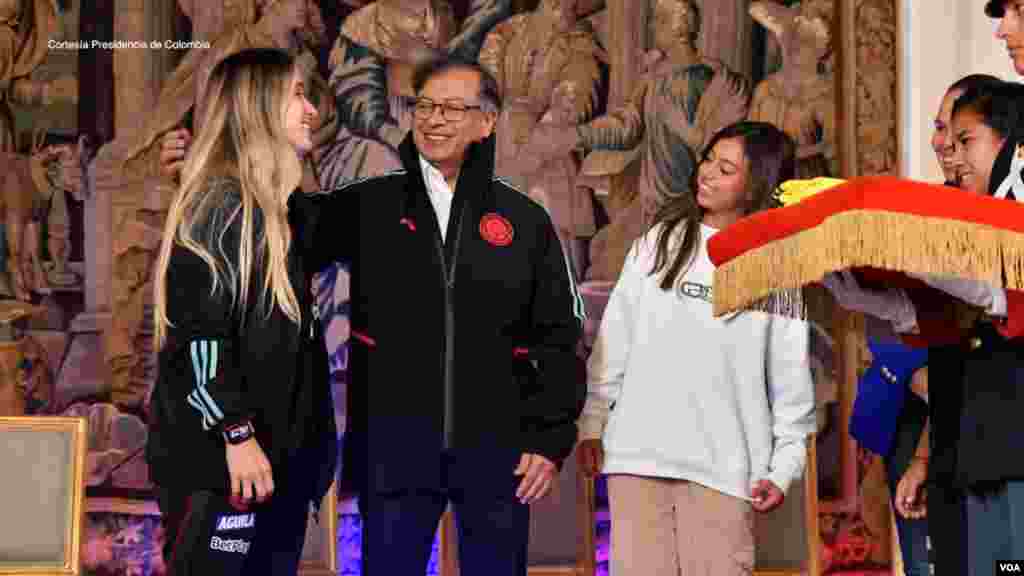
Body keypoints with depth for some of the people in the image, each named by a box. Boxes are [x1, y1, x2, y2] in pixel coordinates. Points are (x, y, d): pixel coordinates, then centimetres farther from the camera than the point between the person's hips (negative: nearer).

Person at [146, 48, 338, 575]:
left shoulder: (281, 209, 15)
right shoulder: (221, 204, -12)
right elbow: (197, 334, -20)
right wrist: (237, 434, -22)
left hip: (278, 454, 9)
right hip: (219, 461, -9)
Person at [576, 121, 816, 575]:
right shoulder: (660, 242, 8)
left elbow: (791, 376, 4)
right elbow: (614, 341, 9)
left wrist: (784, 466, -1)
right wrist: (593, 421, 6)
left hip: (723, 464, -2)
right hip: (638, 453, 2)